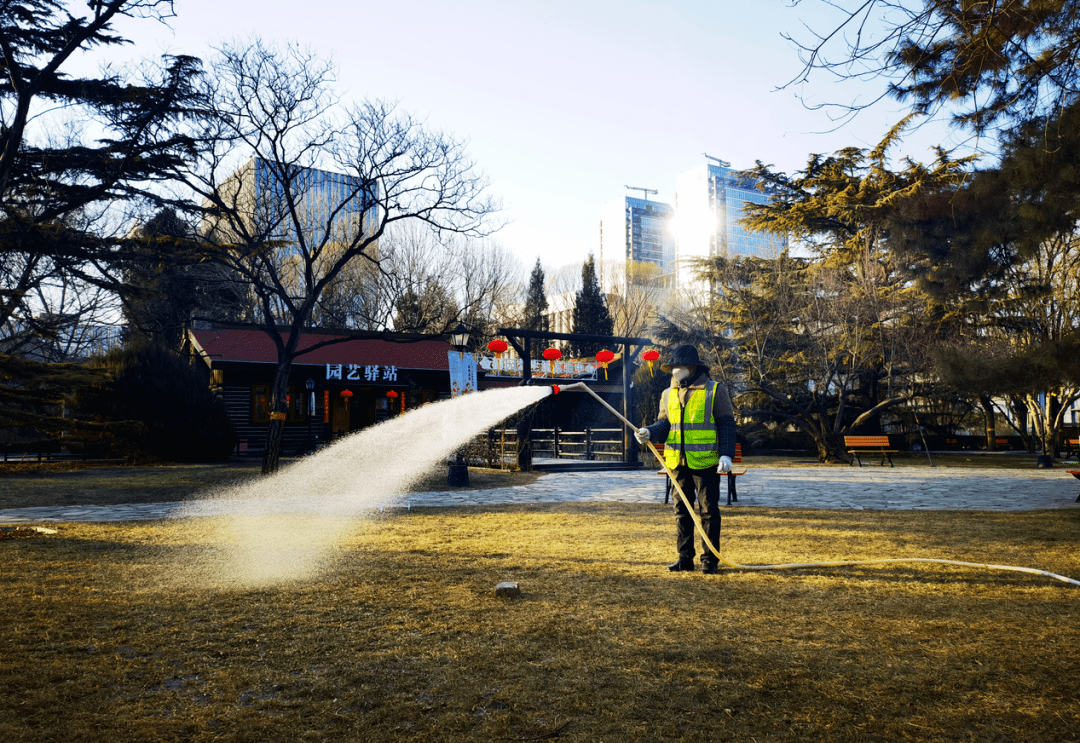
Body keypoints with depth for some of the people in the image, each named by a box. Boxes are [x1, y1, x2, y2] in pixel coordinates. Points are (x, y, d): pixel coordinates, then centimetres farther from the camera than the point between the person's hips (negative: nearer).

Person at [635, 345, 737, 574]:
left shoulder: (714, 391, -2)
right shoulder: (668, 394, 12)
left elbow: (726, 425, -3)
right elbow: (664, 424, 12)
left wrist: (726, 454, -13)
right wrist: (649, 432, -10)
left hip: (706, 461, -5)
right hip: (678, 462, 5)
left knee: (708, 510, 2)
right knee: (681, 510, 10)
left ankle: (710, 559, 11)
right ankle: (685, 557, 19)